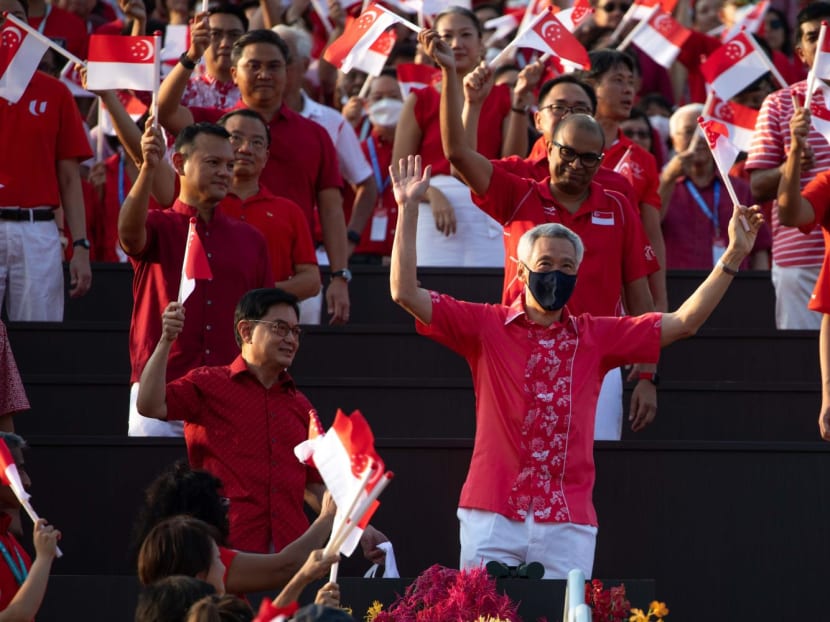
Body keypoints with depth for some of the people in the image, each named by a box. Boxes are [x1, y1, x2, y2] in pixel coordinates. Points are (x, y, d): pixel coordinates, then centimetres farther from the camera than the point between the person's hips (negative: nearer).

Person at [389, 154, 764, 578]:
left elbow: (684, 322, 12)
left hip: (568, 524, 2)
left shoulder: (596, 337, 12)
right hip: (493, 519, -1)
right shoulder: (487, 326, 6)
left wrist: (733, 257, 5)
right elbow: (406, 294, 0)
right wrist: (408, 210, -6)